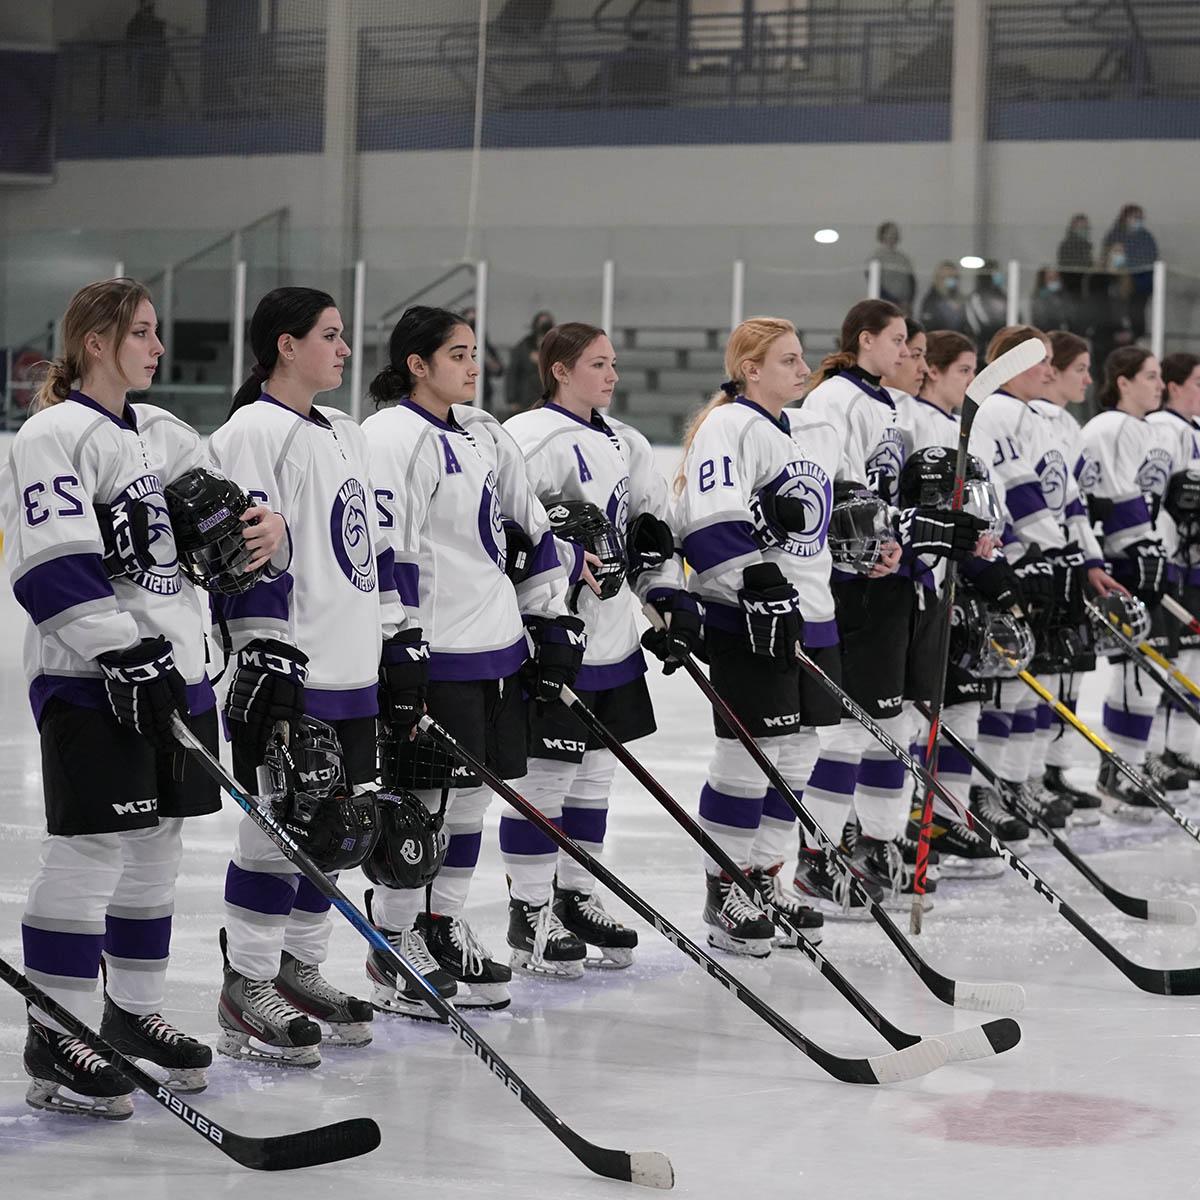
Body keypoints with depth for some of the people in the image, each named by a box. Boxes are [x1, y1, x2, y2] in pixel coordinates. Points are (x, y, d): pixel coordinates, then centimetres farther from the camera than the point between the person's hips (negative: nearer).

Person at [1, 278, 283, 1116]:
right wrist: (125, 654, -25)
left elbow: (218, 505, 22)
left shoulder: (164, 436, 16)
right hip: (91, 681, -8)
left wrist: (261, 521, -3)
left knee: (156, 847, 13)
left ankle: (133, 1014, 25)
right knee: (90, 851, -8)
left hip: (173, 673, 8)